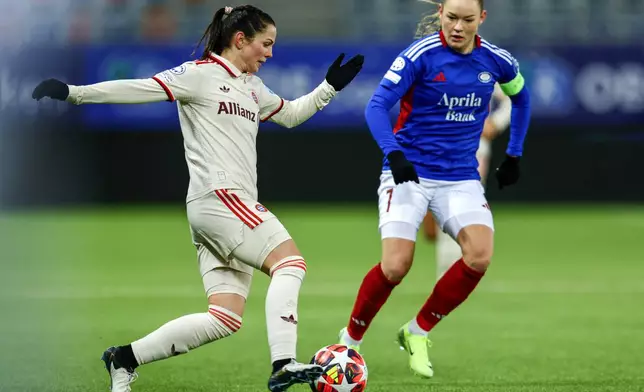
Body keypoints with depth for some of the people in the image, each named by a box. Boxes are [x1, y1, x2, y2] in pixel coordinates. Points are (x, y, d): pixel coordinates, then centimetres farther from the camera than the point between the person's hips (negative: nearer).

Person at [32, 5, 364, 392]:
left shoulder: (253, 87, 22)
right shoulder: (200, 74, -3)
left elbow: (290, 114, 38)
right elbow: (140, 89, -10)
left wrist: (330, 86, 29)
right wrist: (73, 92, -18)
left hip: (236, 207, 9)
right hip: (218, 197, -9)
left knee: (225, 320, 1)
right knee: (290, 261, -21)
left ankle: (125, 359, 8)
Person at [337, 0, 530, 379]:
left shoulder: (496, 60, 0)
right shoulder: (420, 55, -13)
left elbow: (520, 95, 22)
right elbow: (377, 106, -20)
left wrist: (514, 154, 20)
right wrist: (393, 154, -35)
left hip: (461, 178, 4)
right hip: (408, 173, -4)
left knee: (480, 255, -20)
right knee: (396, 265, -19)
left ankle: (418, 332, 1)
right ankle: (350, 340, 7)